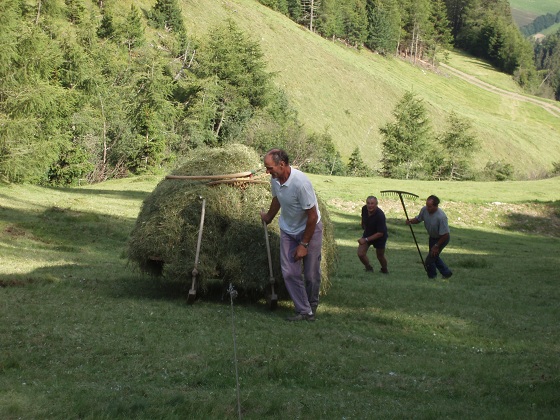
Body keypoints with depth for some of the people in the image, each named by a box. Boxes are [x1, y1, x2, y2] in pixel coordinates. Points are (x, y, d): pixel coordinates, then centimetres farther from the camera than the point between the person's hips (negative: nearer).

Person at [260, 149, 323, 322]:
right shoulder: (275, 180, -12)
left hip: (310, 229, -5)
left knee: (311, 274, 2)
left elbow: (312, 216, -24)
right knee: (289, 272, -4)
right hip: (288, 230, 6)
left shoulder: (301, 182, -32)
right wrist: (268, 217, 31)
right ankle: (304, 311, 2)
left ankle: (312, 305, 26)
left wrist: (304, 244, -18)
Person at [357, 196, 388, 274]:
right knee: (361, 254, -10)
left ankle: (384, 270, 41)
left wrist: (366, 240, -31)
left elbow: (380, 233, -30)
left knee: (380, 256, 10)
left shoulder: (380, 215, -34)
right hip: (367, 233, 4)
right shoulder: (364, 209, -17)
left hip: (379, 237, -4)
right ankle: (369, 268, 17)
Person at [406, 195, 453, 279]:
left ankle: (432, 278, 15)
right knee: (434, 257, 24)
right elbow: (418, 219, 3)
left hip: (442, 239, -8)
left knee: (430, 260, -7)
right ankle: (446, 273, 43)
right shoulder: (424, 210, -18)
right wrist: (410, 221, -19)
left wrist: (436, 246, -19)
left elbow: (445, 234, -28)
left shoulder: (441, 217, -36)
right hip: (432, 237, 8)